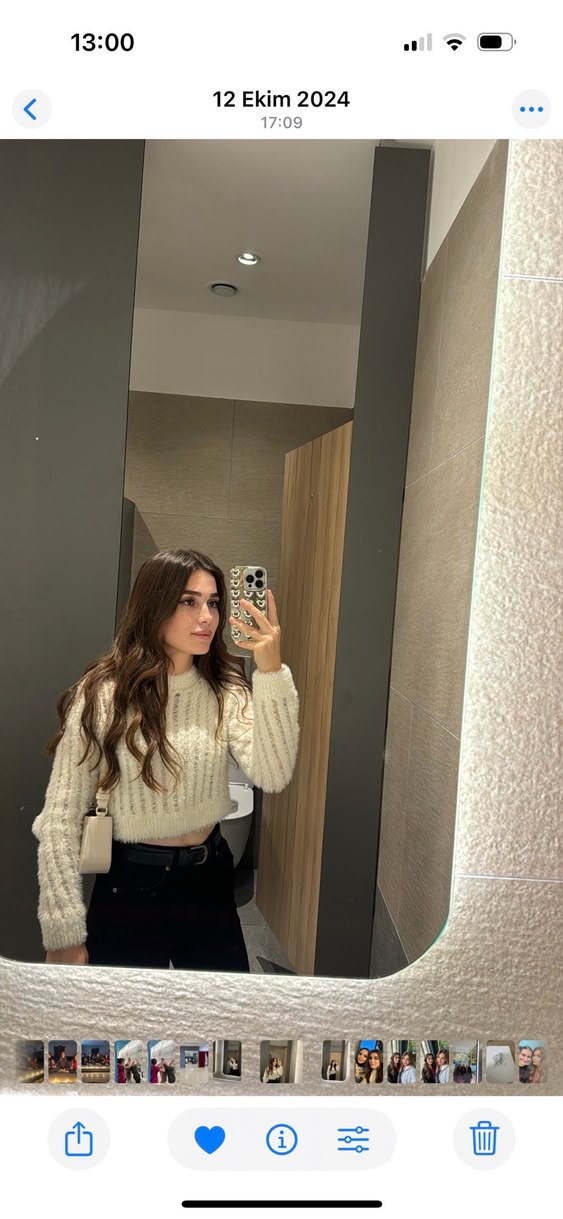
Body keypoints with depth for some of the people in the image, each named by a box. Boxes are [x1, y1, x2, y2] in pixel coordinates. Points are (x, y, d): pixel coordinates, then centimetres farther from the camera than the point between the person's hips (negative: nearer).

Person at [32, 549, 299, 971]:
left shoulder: (226, 692, -4)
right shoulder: (102, 696, -13)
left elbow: (272, 776, -20)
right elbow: (61, 819, -11)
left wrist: (271, 671, -28)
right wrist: (64, 937, -11)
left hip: (212, 883, 4)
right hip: (131, 889, -3)